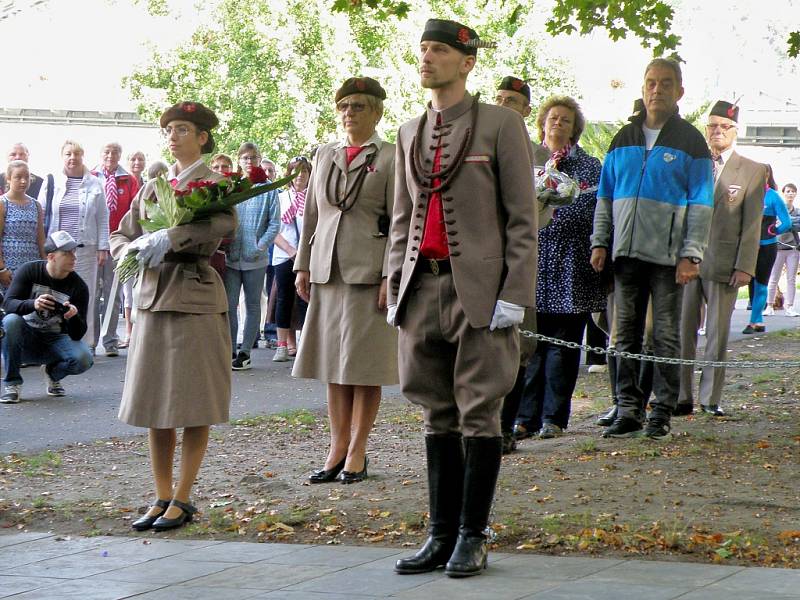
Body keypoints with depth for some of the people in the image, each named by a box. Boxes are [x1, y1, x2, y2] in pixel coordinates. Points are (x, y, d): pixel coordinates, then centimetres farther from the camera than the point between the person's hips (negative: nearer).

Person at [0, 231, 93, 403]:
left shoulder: (78, 286, -8)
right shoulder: (29, 271, -8)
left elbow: (77, 335, -11)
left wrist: (74, 317, -34)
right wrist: (33, 304, -39)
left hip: (55, 340, 1)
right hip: (26, 340, -1)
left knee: (83, 359, -28)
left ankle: (52, 372, 9)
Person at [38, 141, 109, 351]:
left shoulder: (94, 184, 7)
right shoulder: (51, 182, 7)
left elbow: (102, 218, 7)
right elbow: (40, 215, 8)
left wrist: (103, 247, 1)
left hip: (85, 249, 0)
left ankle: (86, 344, 4)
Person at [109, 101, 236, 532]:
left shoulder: (214, 183, -3)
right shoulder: (153, 187, 15)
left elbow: (226, 223, -23)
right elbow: (121, 234, 20)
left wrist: (167, 240, -24)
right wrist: (133, 250, -3)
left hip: (195, 298, -6)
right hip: (152, 297, 6)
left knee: (193, 405, -1)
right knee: (153, 403, 6)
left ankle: (182, 500, 4)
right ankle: (161, 498, 12)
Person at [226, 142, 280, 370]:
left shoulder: (268, 190, 1)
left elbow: (274, 224, -2)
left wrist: (260, 247, -12)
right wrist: (224, 245, -5)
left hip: (255, 259, -2)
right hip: (231, 257, 2)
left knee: (252, 306, 6)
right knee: (229, 305, 0)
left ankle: (245, 352, 12)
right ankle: (230, 351, 7)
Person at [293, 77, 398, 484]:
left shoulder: (390, 158, -2)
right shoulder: (324, 155, 14)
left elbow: (400, 222, -6)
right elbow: (310, 215, 17)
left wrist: (391, 277, -13)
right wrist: (303, 265, 10)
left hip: (368, 271, -5)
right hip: (327, 271, 5)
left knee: (365, 365, -1)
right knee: (333, 364, 7)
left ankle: (357, 452, 5)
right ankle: (337, 449, 13)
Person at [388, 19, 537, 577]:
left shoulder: (501, 124, -2)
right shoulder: (410, 134, 16)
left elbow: (522, 217, -5)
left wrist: (515, 296, -12)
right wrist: (396, 290, 11)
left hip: (480, 289, -5)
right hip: (424, 286, 5)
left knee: (479, 412, -1)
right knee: (439, 416, 8)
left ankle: (472, 537, 6)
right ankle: (441, 535, 13)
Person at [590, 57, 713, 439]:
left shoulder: (689, 142, 2)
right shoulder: (624, 139, 14)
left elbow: (700, 204, -2)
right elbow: (605, 196, 17)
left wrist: (690, 255, -10)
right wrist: (600, 242, 8)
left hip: (668, 255, -4)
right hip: (626, 252, 4)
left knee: (666, 336, 0)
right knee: (626, 335, 4)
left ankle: (662, 412, 5)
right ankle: (628, 410, 9)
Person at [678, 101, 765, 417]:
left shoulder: (752, 171, 4)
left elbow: (752, 224, 0)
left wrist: (744, 266, -8)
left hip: (723, 263, -2)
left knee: (717, 334, 3)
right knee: (682, 331, 1)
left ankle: (710, 398, 10)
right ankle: (682, 397, 7)